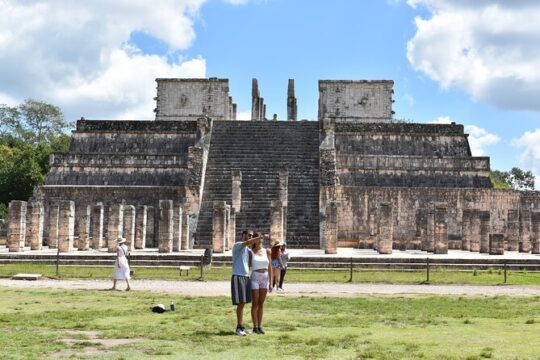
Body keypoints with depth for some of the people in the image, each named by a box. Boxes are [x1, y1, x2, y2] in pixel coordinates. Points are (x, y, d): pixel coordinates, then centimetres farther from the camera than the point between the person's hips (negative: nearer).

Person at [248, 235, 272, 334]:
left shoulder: (267, 251, 5)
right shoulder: (250, 252, -2)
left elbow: (269, 267, 5)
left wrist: (270, 283, 3)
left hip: (264, 279, 3)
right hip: (255, 278, -3)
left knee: (261, 304, 6)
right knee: (255, 304, -2)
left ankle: (260, 326, 12)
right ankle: (255, 327, 4)